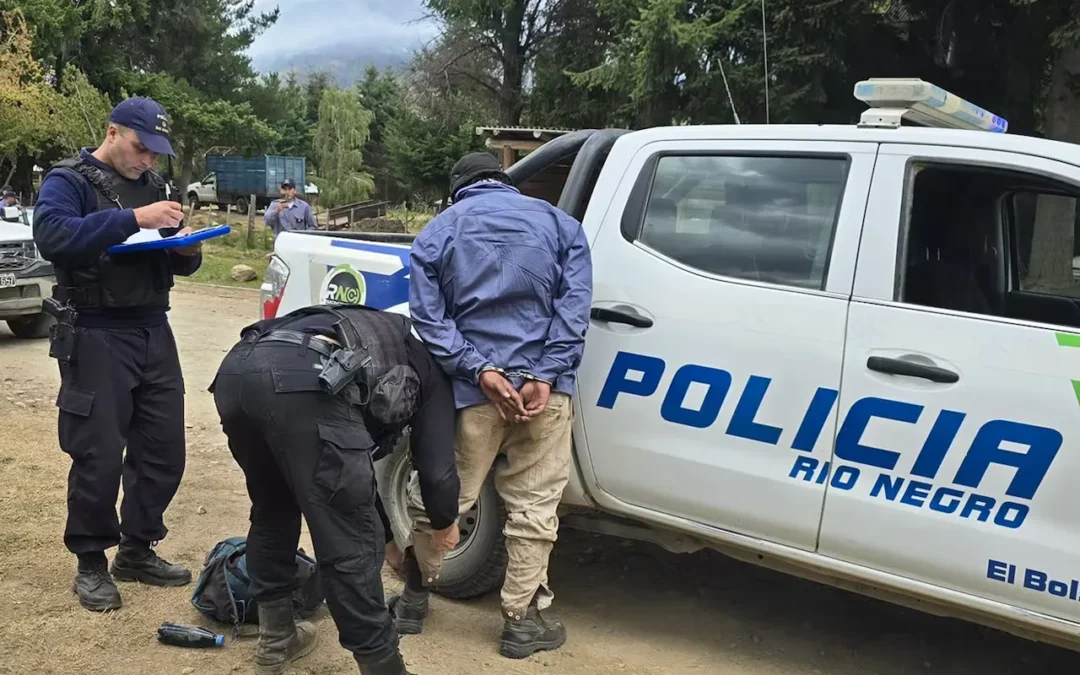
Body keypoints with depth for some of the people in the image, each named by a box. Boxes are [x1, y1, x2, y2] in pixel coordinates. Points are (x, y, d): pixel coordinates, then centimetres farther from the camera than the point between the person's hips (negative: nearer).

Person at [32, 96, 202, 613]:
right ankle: (90, 564, 16)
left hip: (154, 334, 6)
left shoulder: (153, 185, 15)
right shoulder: (68, 181, -4)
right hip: (95, 338, -6)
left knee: (164, 451, 7)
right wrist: (131, 218, -30)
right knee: (99, 457, -3)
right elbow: (51, 237, -25)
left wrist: (188, 251, -7)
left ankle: (137, 550, 24)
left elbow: (176, 263, 17)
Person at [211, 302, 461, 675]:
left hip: (236, 368, 8)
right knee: (352, 542, 4)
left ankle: (275, 639, 41)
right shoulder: (428, 369, 29)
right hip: (305, 381, -7)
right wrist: (445, 523, 42)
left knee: (271, 511, 29)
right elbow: (436, 465, 21)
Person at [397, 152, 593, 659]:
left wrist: (479, 372, -10)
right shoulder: (558, 222, 13)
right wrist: (545, 375, -10)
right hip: (542, 385, 0)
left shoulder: (437, 232, 12)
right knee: (533, 506, 9)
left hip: (471, 388, 1)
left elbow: (429, 317, -2)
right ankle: (521, 621, 16)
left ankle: (415, 598, 31)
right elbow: (574, 305, -2)